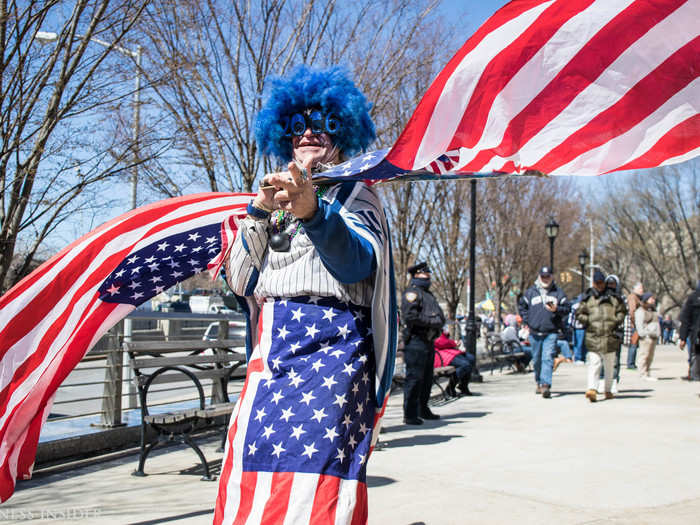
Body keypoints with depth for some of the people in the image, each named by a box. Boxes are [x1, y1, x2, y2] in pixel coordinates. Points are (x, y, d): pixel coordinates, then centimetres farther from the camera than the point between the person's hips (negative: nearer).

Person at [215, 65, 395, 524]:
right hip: (272, 347, 5)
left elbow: (358, 259, -15)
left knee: (313, 464, -15)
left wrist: (313, 212, -34)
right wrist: (259, 212, -1)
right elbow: (239, 281, 12)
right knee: (251, 475, -1)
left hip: (331, 347, -5)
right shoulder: (275, 198, 20)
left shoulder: (354, 193, 6)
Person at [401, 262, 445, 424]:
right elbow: (409, 316, -19)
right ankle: (410, 414, -6)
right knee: (414, 377, -9)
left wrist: (439, 322, 1)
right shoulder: (412, 293, -7)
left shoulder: (429, 295, 24)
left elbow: (441, 316, 24)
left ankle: (423, 410, 27)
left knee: (427, 378, 16)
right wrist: (430, 321, -16)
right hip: (416, 341, -10)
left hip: (429, 342, 10)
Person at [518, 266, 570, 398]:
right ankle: (539, 383, 31)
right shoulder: (530, 292, 7)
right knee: (537, 360, 13)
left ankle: (546, 385, -21)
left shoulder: (558, 292, 4)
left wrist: (556, 309, -16)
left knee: (548, 358, -15)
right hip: (535, 332, 3)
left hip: (551, 332, -2)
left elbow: (567, 308, 3)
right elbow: (521, 306, 17)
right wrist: (527, 320, 6)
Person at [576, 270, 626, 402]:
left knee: (609, 365, 5)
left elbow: (622, 311, 15)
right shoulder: (587, 298, 6)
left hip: (610, 336, 2)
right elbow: (579, 314, 9)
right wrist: (588, 321, -3)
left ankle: (608, 390, 8)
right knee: (593, 364, -5)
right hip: (592, 335, -2)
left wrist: (617, 321, 1)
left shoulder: (613, 297, 9)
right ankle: (592, 388, -5)